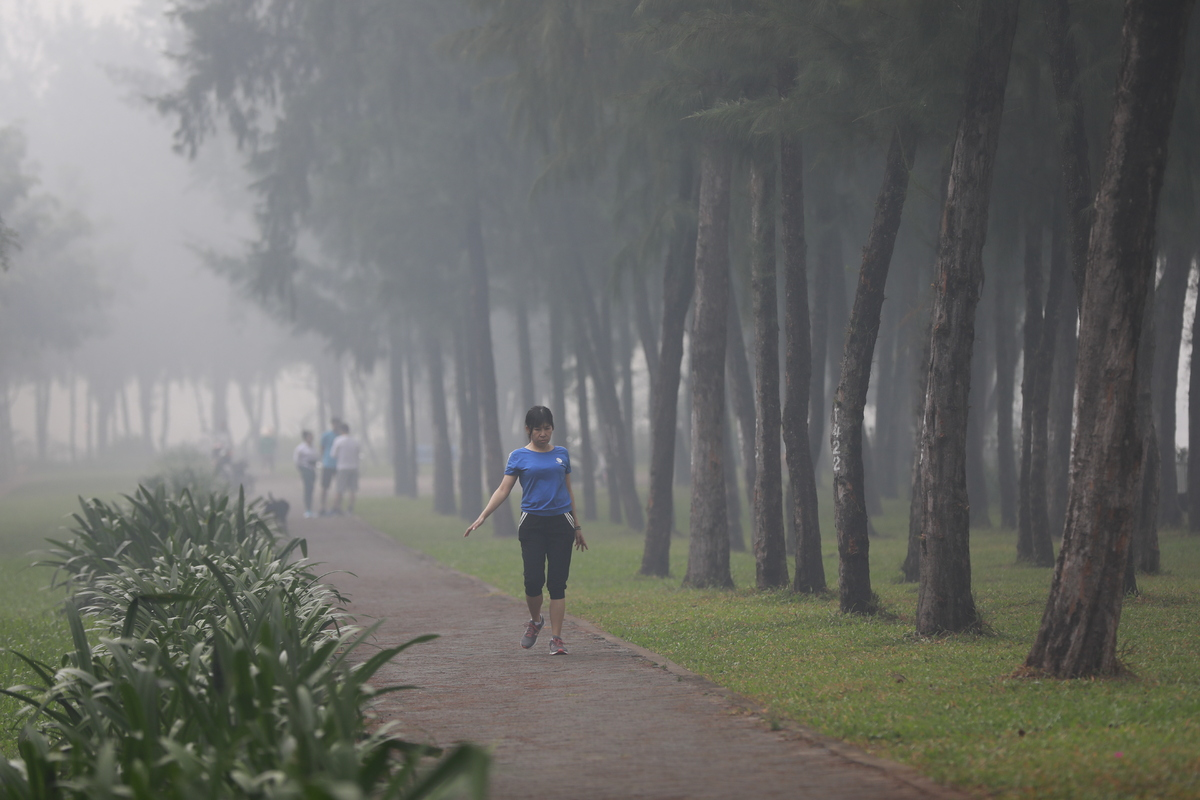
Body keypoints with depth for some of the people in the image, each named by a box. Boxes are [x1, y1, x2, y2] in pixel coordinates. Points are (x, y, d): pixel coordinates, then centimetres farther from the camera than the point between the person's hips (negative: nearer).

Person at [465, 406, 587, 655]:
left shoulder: (561, 454, 11)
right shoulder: (519, 457, 3)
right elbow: (503, 490, -2)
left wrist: (577, 525, 21)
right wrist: (483, 516, -13)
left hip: (561, 522, 2)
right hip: (532, 523, -2)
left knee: (557, 583, -4)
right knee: (533, 580, -11)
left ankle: (556, 639, -1)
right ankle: (535, 621, 19)